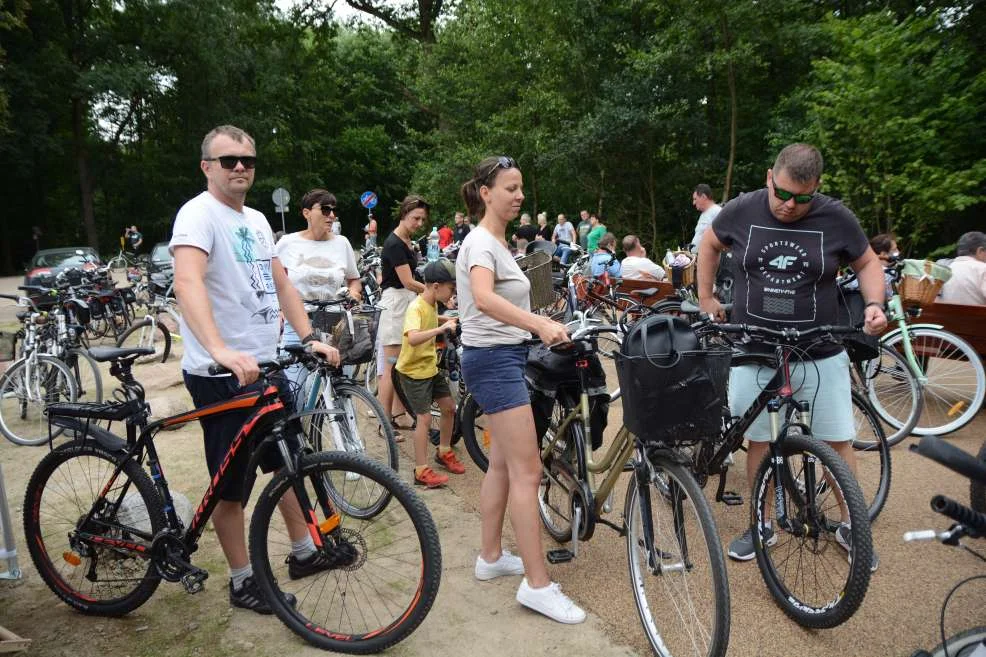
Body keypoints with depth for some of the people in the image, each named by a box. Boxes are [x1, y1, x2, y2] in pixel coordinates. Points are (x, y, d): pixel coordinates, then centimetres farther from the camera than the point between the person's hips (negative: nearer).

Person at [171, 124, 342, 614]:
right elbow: (187, 283, -31)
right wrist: (220, 350, -45)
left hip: (264, 366, 9)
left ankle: (304, 553, 36)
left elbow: (281, 284, 13)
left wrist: (309, 338, 0)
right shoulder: (199, 214, -14)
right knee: (231, 482, 5)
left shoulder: (256, 220, 13)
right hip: (221, 374, -9)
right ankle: (243, 583, 23)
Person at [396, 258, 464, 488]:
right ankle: (421, 471, 1)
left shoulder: (432, 304, 3)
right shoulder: (416, 308, -24)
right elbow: (413, 338, -43)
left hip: (430, 366, 9)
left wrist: (448, 320, 14)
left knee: (449, 408, 13)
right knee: (425, 418, -9)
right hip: (413, 371, -9)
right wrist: (442, 328, -44)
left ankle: (444, 452, 32)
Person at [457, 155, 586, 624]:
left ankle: (491, 558, 29)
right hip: (493, 359, -10)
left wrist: (541, 327, 28)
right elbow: (484, 298, -36)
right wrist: (541, 324, -48)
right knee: (527, 471, -9)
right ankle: (537, 585, -1)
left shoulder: (496, 241, 15)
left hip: (503, 356, 10)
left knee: (503, 463, 16)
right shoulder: (481, 242, -15)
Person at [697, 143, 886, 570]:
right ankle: (761, 526, 24)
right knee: (758, 441, 8)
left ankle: (851, 527, 27)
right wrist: (705, 298, 11)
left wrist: (874, 304, -10)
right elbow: (709, 244, 13)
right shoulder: (742, 211, -5)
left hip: (821, 354, 0)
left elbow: (867, 263, 8)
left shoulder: (836, 218, -7)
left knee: (839, 441, 7)